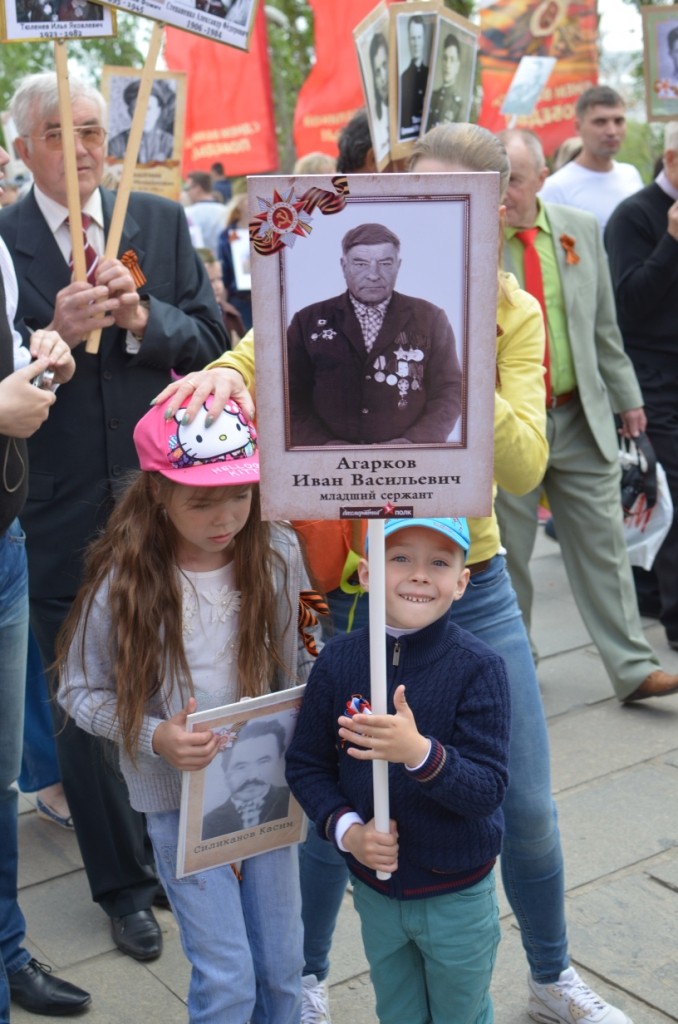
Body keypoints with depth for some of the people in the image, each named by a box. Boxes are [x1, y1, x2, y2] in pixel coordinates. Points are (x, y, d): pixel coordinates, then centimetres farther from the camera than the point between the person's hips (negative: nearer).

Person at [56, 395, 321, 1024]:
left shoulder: (277, 555, -9)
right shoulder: (123, 580, -16)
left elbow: (301, 658, 3)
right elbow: (80, 691, -7)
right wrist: (156, 737, -22)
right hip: (180, 796, -3)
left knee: (281, 967, 15)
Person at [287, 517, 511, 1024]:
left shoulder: (479, 667, -20)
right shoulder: (340, 660, -10)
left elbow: (488, 791, -23)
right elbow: (306, 764, -2)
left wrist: (419, 753, -40)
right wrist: (346, 829, -18)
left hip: (457, 895, -3)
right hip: (376, 888, 3)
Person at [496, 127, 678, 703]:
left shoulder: (581, 230, 6)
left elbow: (604, 325, 12)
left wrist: (627, 396, 14)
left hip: (581, 419, 3)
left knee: (602, 543, 5)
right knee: (506, 552, 9)